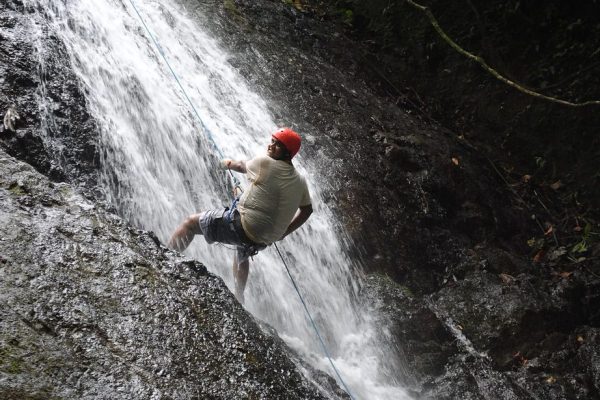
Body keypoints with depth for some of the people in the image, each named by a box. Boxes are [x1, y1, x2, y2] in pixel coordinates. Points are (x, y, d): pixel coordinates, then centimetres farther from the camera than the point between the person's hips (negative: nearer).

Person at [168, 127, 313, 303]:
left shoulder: (264, 163, -14)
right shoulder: (300, 181, 2)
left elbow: (243, 166, 8)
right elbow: (307, 210, 14)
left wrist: (229, 163, 30)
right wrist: (283, 232, 20)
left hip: (242, 227, -7)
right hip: (264, 240, 7)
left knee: (191, 221, 6)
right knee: (242, 255, 40)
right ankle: (238, 300, 54)